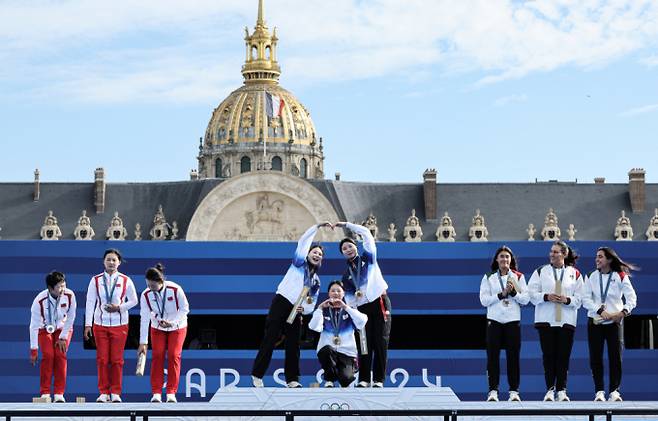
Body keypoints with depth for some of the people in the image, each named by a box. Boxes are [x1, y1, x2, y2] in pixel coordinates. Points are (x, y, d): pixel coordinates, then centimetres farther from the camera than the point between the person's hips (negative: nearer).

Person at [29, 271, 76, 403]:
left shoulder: (69, 295, -28)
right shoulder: (39, 301, -32)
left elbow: (70, 317, -14)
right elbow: (34, 326, -25)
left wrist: (63, 337, -12)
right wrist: (33, 350, -22)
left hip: (63, 328, 1)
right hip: (45, 329, -1)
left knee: (60, 355, -14)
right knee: (48, 355, -17)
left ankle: (59, 393, -11)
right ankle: (45, 393, -9)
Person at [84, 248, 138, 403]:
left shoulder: (126, 281, 1)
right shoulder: (96, 280, 2)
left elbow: (133, 301, 8)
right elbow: (90, 302, 2)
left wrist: (119, 307, -10)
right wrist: (88, 324, -3)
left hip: (119, 325, 0)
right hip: (100, 324, 1)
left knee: (117, 359, 0)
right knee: (102, 359, 0)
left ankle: (115, 393, 8)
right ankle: (104, 393, 7)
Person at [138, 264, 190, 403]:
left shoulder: (175, 289, -27)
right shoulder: (145, 295, -20)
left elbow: (185, 308, -15)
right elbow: (144, 318, -18)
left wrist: (172, 322, -27)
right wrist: (143, 342, -18)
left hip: (177, 327, -2)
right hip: (157, 328, 2)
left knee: (174, 356, -8)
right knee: (157, 356, -6)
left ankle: (171, 393, -3)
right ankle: (156, 393, -4)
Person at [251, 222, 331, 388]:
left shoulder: (316, 280, 18)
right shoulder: (299, 263, 6)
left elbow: (312, 304, 14)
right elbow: (303, 242, -3)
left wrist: (304, 309, -7)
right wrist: (317, 226, -3)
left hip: (296, 311, 6)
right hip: (280, 303, -6)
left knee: (293, 345, 3)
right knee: (270, 340, -9)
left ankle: (292, 379, 6)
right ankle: (257, 375, -6)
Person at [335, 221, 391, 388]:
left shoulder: (368, 258, 10)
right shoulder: (346, 274, 17)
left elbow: (366, 233, 6)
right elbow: (348, 296, 12)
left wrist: (346, 224, 9)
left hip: (380, 302, -3)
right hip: (362, 308, 3)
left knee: (381, 341, -7)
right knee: (364, 343, -2)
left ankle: (379, 379, -6)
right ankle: (364, 379, 1)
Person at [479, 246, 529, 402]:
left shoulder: (518, 277, 10)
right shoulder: (488, 278, 9)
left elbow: (526, 299, 3)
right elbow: (484, 300, -1)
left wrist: (513, 292, -13)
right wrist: (501, 294, -10)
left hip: (513, 320, 0)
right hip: (494, 320, 0)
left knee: (513, 356, -2)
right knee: (493, 356, -3)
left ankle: (514, 391, 3)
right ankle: (493, 391, 0)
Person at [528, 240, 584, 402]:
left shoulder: (575, 274, 8)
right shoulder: (541, 271, 8)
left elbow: (579, 298, 5)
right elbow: (532, 293, 2)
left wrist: (567, 300, -13)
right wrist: (546, 297, -13)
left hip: (566, 320, 0)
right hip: (546, 320, 0)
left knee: (563, 356, 0)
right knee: (548, 355, -1)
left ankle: (561, 390, 6)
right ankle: (550, 389, 5)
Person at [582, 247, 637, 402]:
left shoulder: (621, 277, -1)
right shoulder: (591, 277, 4)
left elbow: (632, 298, -4)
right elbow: (586, 299, -3)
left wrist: (624, 312, -20)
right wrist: (600, 311, -16)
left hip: (614, 322, -1)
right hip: (595, 322, 2)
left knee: (615, 357, -3)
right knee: (595, 358, 0)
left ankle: (614, 391, 6)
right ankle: (599, 392, 7)